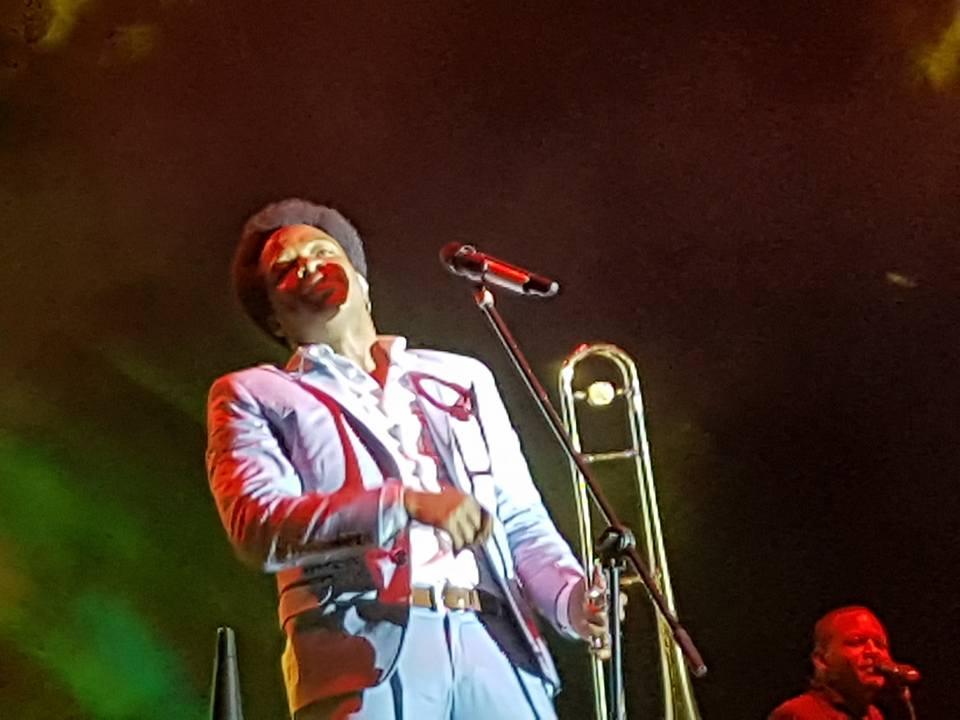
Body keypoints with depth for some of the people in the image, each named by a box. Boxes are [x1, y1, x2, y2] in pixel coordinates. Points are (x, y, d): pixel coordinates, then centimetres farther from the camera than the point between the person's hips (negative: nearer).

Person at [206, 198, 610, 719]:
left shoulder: (462, 379, 24)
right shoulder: (252, 395, 13)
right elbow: (257, 526, -4)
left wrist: (572, 598, 0)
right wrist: (405, 503, -16)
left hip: (494, 643, 3)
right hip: (366, 651, -3)